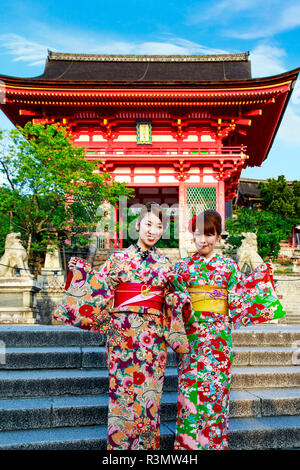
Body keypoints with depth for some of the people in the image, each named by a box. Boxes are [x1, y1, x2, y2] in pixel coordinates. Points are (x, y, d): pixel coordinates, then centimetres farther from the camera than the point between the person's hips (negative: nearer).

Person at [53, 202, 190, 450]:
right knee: (122, 390, 1)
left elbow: (172, 301, 13)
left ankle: (147, 444, 23)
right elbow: (101, 291, 2)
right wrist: (82, 272, -9)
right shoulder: (119, 258, 3)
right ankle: (119, 444, 17)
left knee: (149, 391, 7)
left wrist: (180, 298, -8)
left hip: (154, 336, 2)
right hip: (122, 333, -2)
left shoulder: (165, 264, 9)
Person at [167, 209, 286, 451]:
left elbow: (237, 303, 3)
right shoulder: (183, 266, 7)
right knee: (190, 387, 2)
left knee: (216, 388, 4)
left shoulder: (228, 266, 6)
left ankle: (215, 442, 19)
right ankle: (188, 441, 15)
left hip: (219, 335, 0)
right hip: (191, 334, 0)